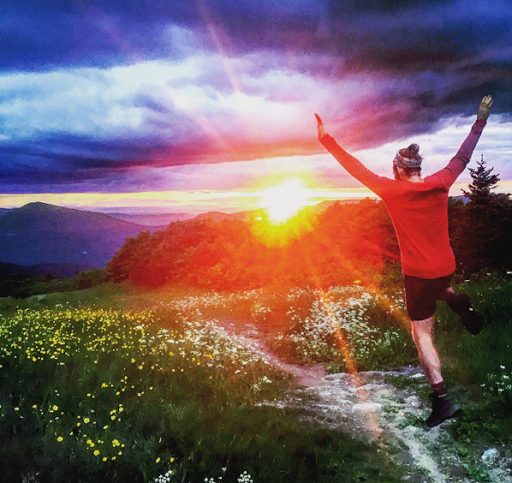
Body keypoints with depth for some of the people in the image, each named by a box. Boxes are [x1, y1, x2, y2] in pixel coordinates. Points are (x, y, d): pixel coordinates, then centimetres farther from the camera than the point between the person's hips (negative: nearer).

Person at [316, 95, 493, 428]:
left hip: (419, 272, -5)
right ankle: (459, 303, 11)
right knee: (437, 287, 41)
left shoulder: (392, 191, -13)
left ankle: (442, 399, -1)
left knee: (422, 334, 4)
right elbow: (463, 157, 10)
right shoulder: (440, 184, -3)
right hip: (447, 267, 5)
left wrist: (327, 140, 0)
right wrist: (481, 121, 23)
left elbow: (356, 168, -8)